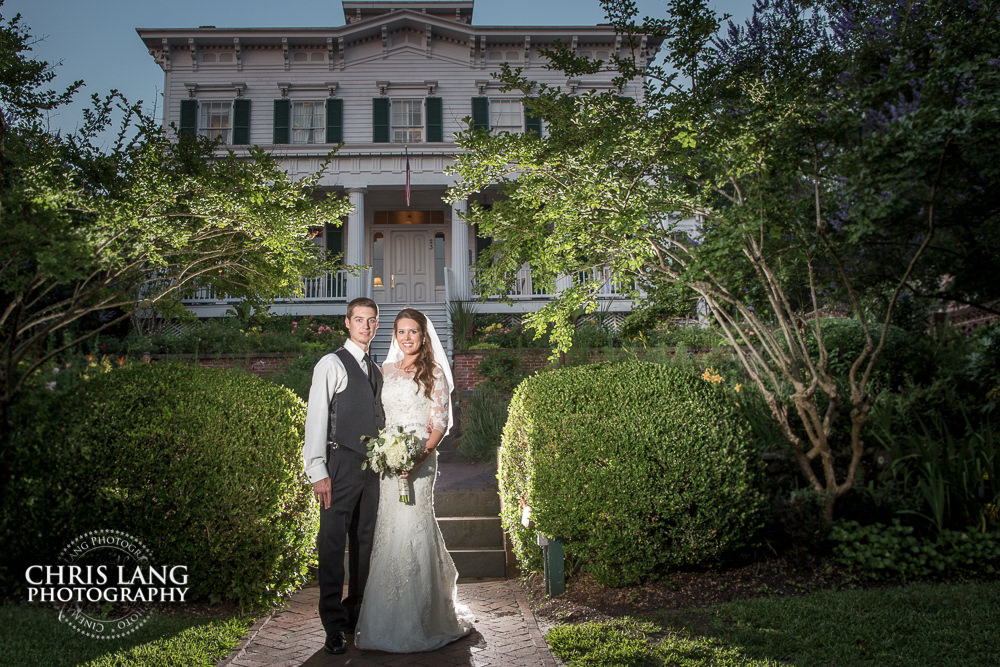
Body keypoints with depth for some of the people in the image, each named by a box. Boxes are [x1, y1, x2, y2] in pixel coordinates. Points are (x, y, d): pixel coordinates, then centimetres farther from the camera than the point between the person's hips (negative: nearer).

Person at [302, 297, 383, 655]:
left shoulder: (376, 371, 18)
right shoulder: (331, 364, -3)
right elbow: (315, 421, -8)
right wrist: (317, 473, -14)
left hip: (372, 465, 7)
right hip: (341, 465, -6)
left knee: (365, 543, 12)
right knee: (333, 544, -5)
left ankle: (357, 615, 25)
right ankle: (334, 628, 5)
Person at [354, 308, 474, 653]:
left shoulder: (434, 373, 1)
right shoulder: (386, 370, 15)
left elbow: (439, 422, -4)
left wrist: (421, 454, -18)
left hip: (420, 458, -4)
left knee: (411, 527, -7)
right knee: (390, 530, 5)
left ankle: (417, 621, 6)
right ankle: (389, 616, 19)